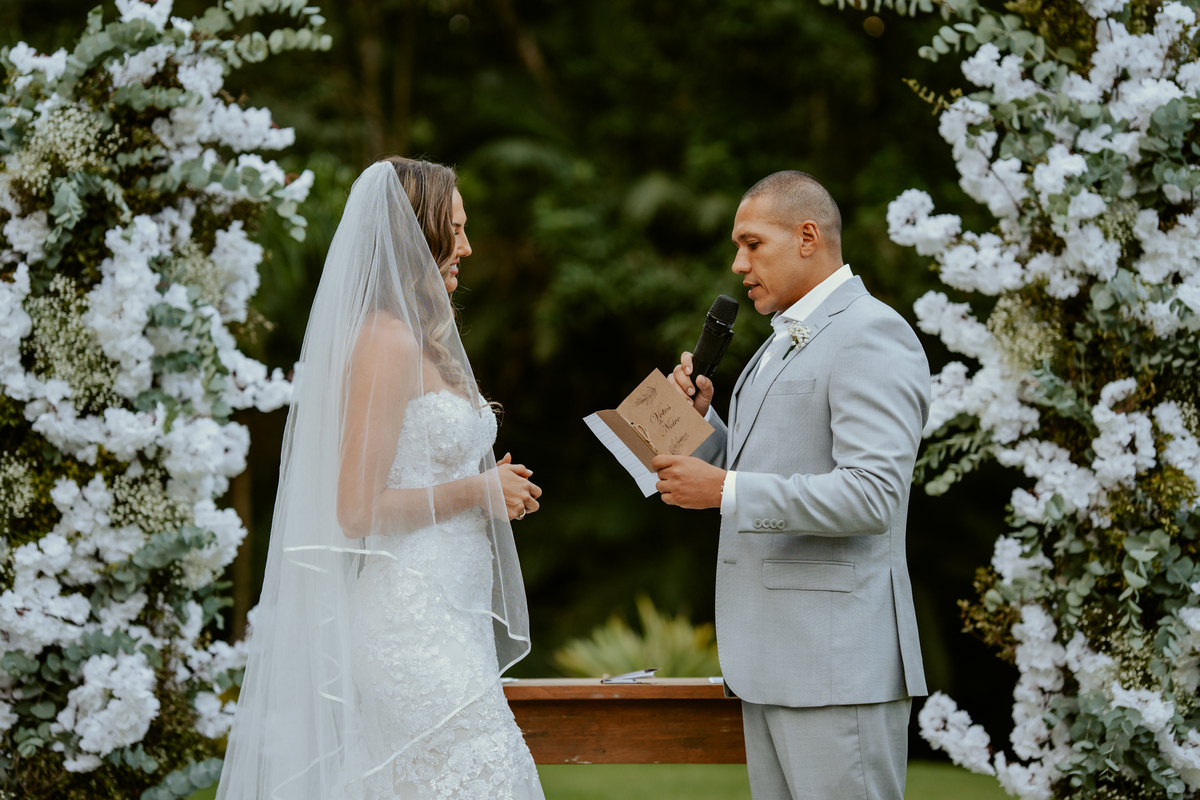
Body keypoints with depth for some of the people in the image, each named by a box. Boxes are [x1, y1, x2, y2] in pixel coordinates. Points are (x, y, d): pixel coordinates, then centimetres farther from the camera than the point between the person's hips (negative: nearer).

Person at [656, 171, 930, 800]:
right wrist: (701, 419, 7)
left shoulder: (872, 336, -11)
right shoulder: (785, 342, 22)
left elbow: (871, 494, -22)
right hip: (774, 659, 10)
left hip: (839, 662, -10)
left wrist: (724, 490, -20)